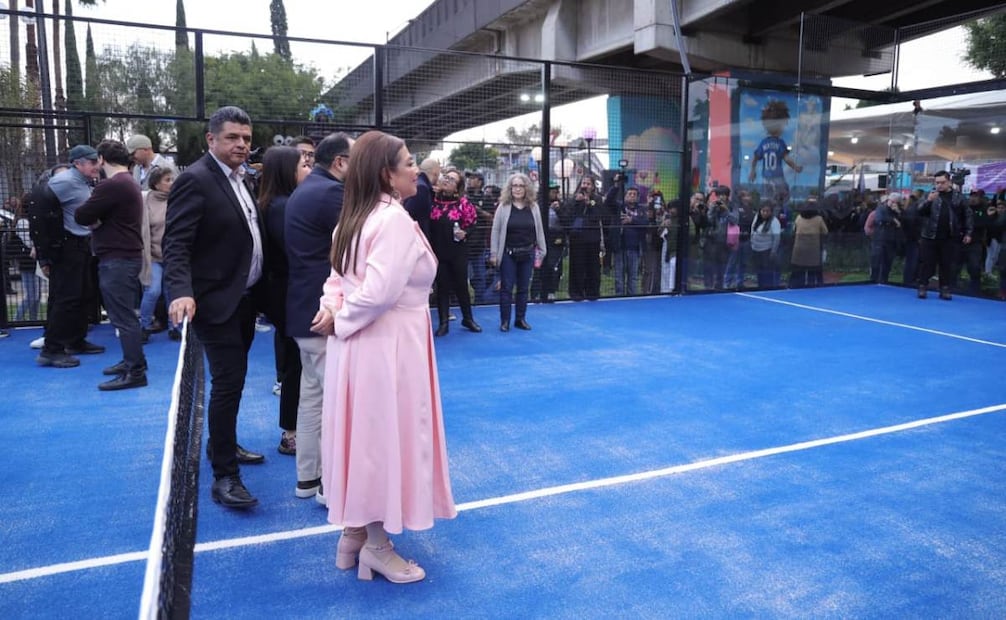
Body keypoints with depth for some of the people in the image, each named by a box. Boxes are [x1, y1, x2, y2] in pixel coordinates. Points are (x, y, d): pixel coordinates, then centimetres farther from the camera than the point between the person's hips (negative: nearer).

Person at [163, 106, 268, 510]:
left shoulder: (240, 179, 12)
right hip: (218, 299, -9)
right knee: (228, 382, -8)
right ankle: (224, 476, 0)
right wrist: (181, 292, -36)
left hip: (246, 297, 9)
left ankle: (222, 445, 36)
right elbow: (176, 244, -22)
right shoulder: (196, 180, -15)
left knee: (233, 378, 19)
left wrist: (258, 289, 12)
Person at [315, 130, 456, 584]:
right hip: (387, 343, -9)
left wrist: (332, 309, -6)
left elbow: (338, 278, 12)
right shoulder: (395, 219, -18)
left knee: (366, 437, 18)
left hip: (361, 340, 9)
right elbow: (379, 292, -24)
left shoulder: (356, 217, 10)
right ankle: (377, 546, 21)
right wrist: (340, 322, -9)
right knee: (384, 438, 4)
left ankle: (355, 533, 32)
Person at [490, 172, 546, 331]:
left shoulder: (533, 207, 3)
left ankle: (521, 319, 20)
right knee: (506, 288, 1)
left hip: (527, 253, 3)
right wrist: (493, 253, -8)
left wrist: (541, 251, 5)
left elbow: (539, 230, 7)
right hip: (508, 253, -2)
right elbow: (496, 231, -4)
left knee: (524, 288, 9)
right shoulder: (503, 206, -4)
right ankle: (505, 321, 8)